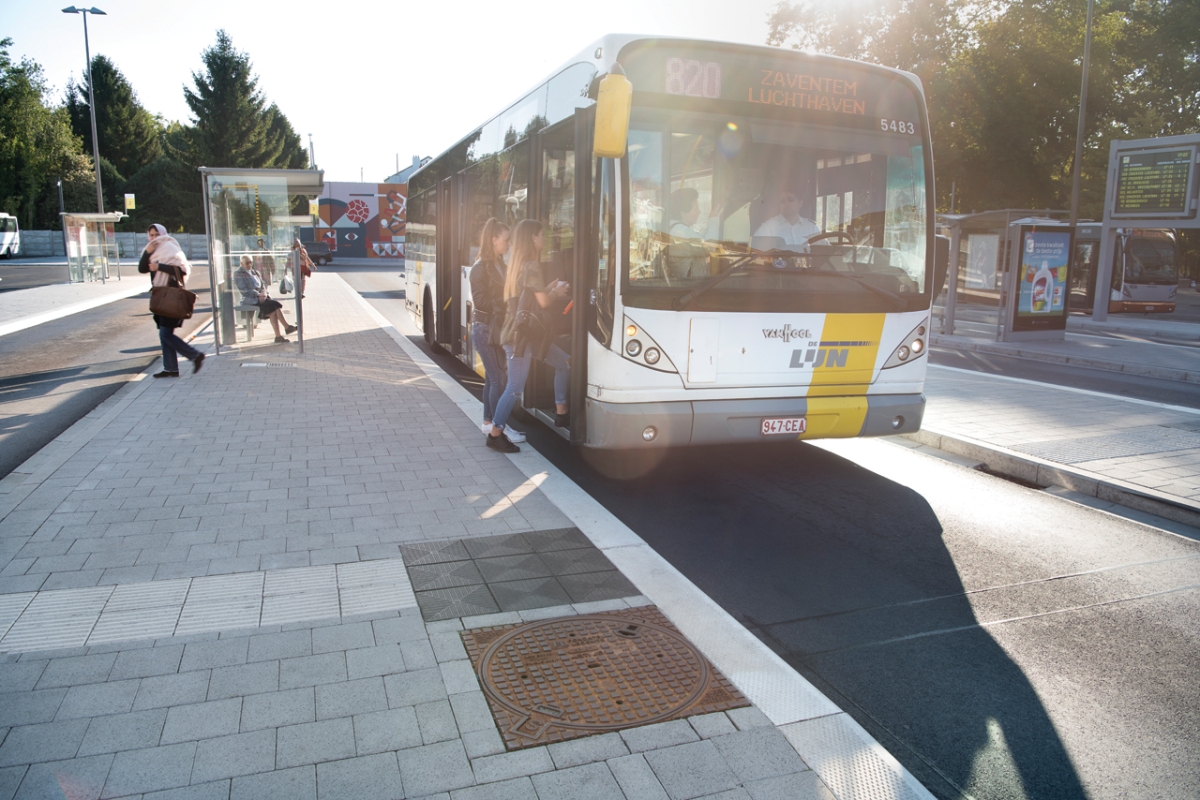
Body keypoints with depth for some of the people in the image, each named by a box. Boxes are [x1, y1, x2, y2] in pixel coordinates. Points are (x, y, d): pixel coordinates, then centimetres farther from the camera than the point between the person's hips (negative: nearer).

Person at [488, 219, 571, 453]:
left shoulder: (518, 264, 14)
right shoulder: (531, 266, -16)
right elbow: (543, 302, -17)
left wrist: (552, 288, 12)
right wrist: (558, 293, 1)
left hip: (529, 333, 10)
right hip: (521, 334, -10)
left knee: (564, 363, 15)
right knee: (515, 387, -5)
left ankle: (561, 413, 23)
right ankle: (495, 434, 5)